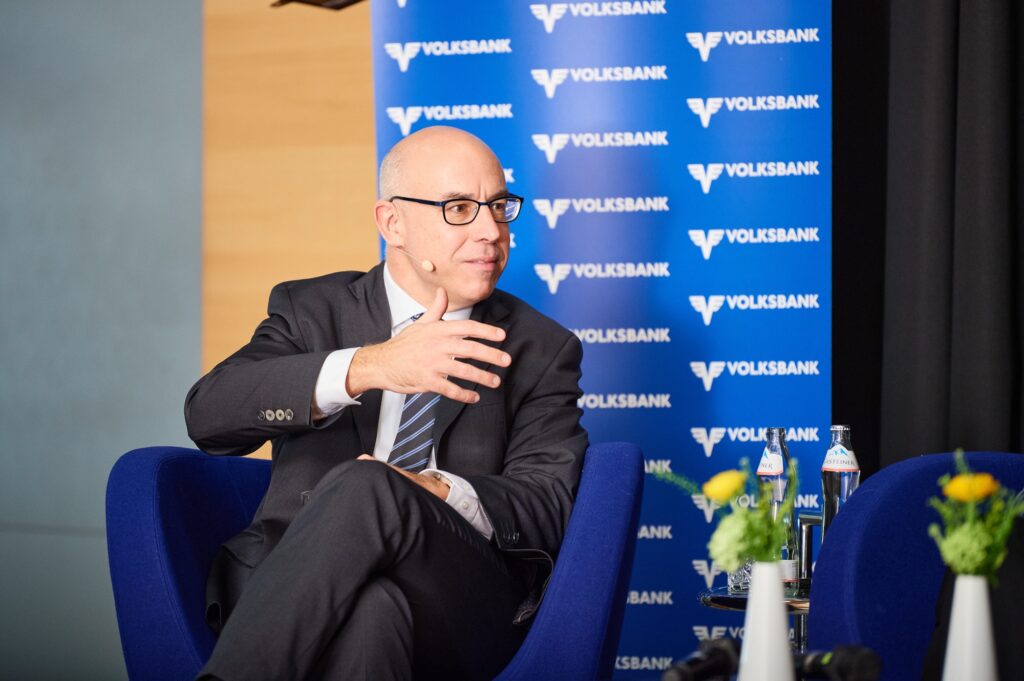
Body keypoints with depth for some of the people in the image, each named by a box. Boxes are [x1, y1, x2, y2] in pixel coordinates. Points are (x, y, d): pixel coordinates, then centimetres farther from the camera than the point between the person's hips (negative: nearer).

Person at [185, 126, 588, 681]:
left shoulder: (541, 351, 18)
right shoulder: (310, 310, 17)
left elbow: (546, 507, 3)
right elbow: (208, 413, -3)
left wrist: (435, 493, -20)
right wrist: (367, 367, -19)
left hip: (458, 602, 1)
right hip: (296, 591, 0)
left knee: (366, 487, -34)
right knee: (366, 610, -40)